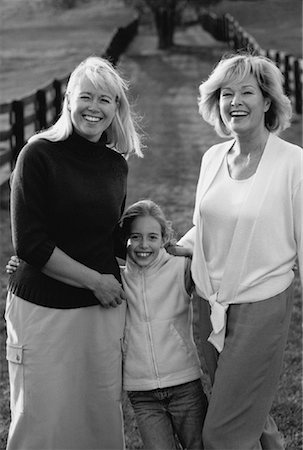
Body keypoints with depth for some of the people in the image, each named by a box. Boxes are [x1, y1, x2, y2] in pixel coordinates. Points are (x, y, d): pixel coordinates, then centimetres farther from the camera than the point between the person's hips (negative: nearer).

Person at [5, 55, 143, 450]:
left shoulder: (116, 165, 9)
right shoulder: (39, 155, -8)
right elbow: (30, 246, -12)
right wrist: (94, 280, -10)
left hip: (104, 307, 5)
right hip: (44, 309, -5)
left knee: (102, 418, 9)